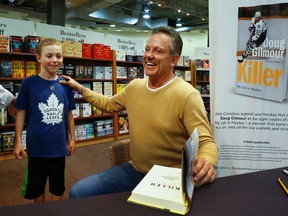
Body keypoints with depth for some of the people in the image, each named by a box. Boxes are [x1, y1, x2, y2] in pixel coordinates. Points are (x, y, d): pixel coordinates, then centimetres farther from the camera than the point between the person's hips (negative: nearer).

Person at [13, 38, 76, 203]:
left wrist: (72, 138, 7)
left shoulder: (65, 84, -2)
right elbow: (21, 113, -3)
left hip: (59, 145, 2)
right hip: (36, 145, -1)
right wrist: (18, 141, -6)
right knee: (36, 184, 18)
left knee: (58, 185, 17)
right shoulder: (29, 83, -9)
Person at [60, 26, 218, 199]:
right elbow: (109, 104, 22)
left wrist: (206, 162, -41)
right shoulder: (135, 86, 3)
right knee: (78, 193, 0)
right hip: (134, 170, 6)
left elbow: (206, 142, -19)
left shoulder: (187, 95, -19)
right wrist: (80, 88, 22)